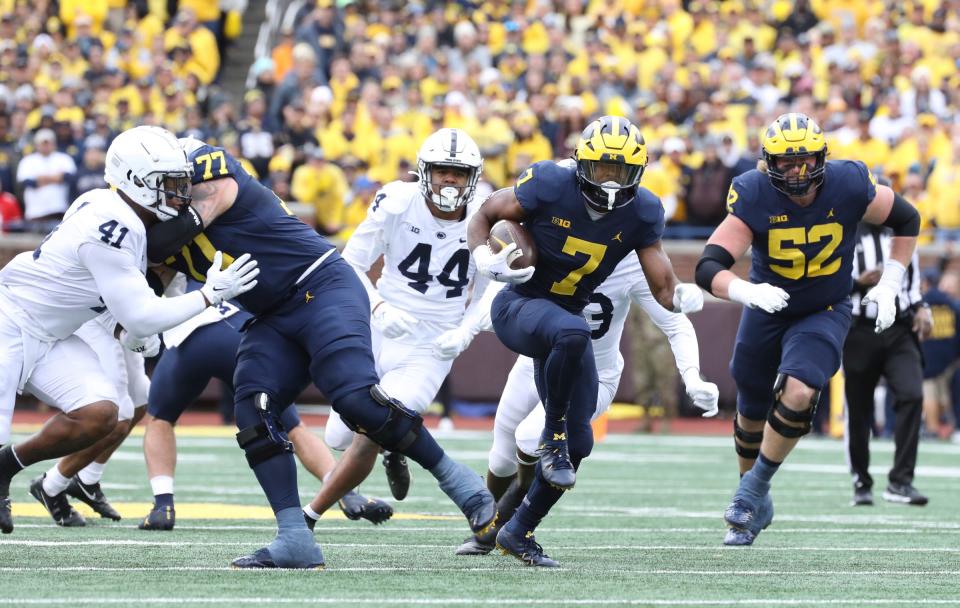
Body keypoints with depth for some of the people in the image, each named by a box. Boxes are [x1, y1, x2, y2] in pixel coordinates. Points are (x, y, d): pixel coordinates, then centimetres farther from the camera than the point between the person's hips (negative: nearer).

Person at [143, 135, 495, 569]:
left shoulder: (208, 167, -13)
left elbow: (174, 234, -23)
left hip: (322, 288, -9)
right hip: (275, 318, 9)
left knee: (357, 399, -22)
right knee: (253, 411, -11)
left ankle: (457, 481, -4)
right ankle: (296, 541, -15)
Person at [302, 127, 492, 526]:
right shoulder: (398, 203, -11)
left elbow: (486, 295, 7)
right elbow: (350, 265, -6)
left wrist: (463, 333, -12)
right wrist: (379, 308, -24)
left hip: (428, 351, -1)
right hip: (378, 335, 1)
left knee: (368, 440, -14)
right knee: (339, 438, 8)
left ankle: (308, 517, 3)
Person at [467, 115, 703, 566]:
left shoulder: (641, 213, -7)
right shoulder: (549, 186, -18)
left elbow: (662, 287, -5)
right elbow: (484, 216, -4)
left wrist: (682, 296, -29)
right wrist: (485, 259, -24)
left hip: (565, 319, 5)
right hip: (519, 306, -5)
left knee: (578, 442, 3)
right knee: (572, 331, -41)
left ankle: (520, 531, 21)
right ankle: (552, 435, -21)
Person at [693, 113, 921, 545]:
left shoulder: (850, 187, -22)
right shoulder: (753, 197, -25)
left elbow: (907, 221, -2)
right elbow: (708, 269, -32)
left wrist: (889, 285, -6)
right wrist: (748, 292, -51)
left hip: (824, 314, -1)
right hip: (767, 310, 1)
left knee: (798, 395, -26)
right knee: (752, 413, 15)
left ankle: (754, 488, -5)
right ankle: (756, 506, 39)